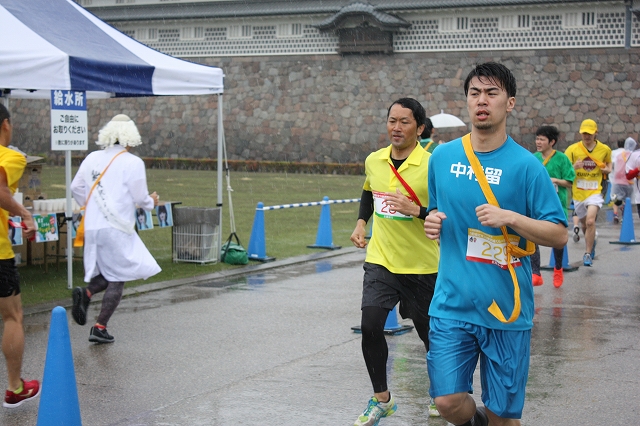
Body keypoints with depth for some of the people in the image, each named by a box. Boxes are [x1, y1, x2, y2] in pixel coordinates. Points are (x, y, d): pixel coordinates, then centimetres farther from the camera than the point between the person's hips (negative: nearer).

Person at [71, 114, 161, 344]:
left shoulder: (92, 158, 7)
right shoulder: (133, 163, -8)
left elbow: (76, 188, 12)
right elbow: (140, 198, -6)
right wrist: (151, 202, 17)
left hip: (92, 227, 6)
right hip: (117, 227, -5)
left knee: (107, 273, 21)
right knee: (117, 278, 5)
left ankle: (86, 293, -9)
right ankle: (100, 328, -1)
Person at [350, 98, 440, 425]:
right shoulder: (373, 161, 3)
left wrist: (417, 210, -28)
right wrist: (361, 223, 11)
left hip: (422, 266, -3)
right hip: (380, 261, 3)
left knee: (430, 333, 11)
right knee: (370, 326, -12)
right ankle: (381, 399, 7)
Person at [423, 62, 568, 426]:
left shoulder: (526, 165, -6)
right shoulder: (443, 157, 5)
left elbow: (559, 235, -5)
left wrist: (510, 218, -20)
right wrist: (433, 221, -2)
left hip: (507, 308, -2)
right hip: (453, 303, 2)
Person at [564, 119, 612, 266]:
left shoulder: (605, 149, -1)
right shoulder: (573, 149, -6)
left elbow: (608, 163, 20)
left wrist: (608, 169, -3)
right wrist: (573, 167, -29)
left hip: (595, 191, -2)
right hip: (578, 193, 2)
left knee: (590, 221, -21)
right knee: (584, 224, 17)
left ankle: (588, 254, -10)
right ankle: (592, 242, 48)